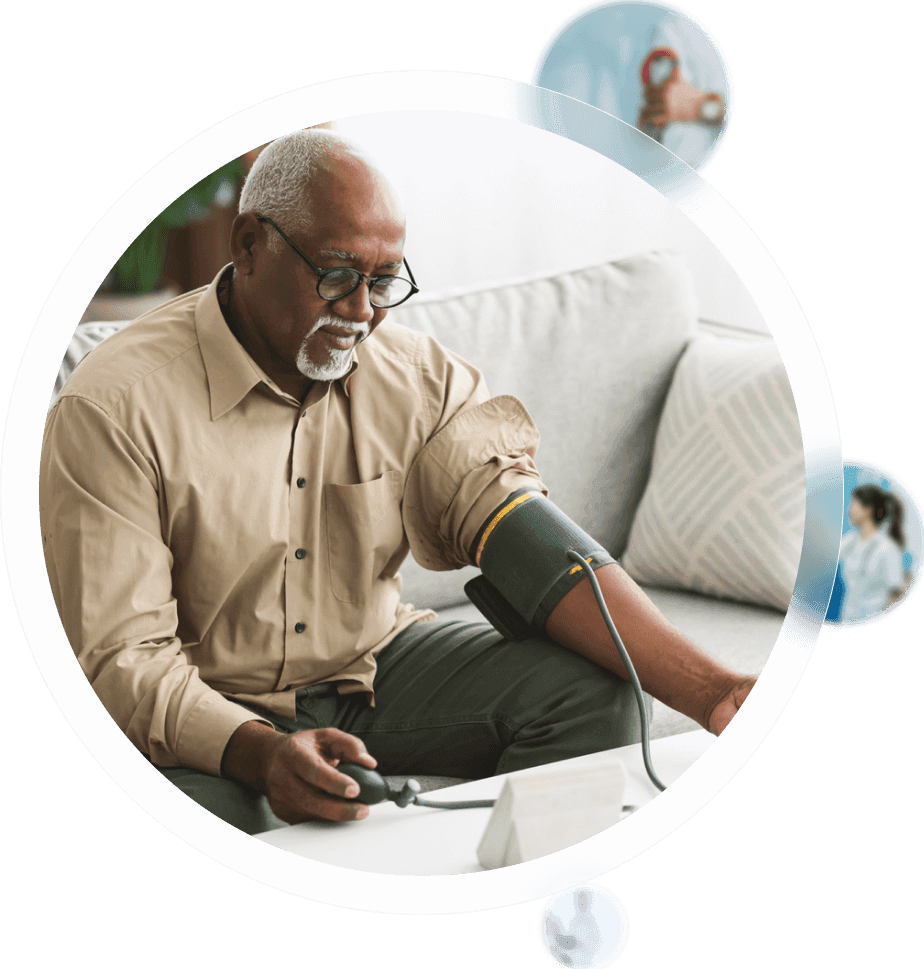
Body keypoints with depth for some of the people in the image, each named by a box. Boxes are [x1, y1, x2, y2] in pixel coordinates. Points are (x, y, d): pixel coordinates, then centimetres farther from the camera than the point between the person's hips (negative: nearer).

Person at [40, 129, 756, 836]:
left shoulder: (421, 376, -3)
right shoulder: (114, 406, -17)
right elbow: (121, 659, -20)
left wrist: (710, 691, -29)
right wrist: (261, 754, -41)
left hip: (375, 666, 5)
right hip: (206, 718, -4)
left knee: (591, 690, -16)